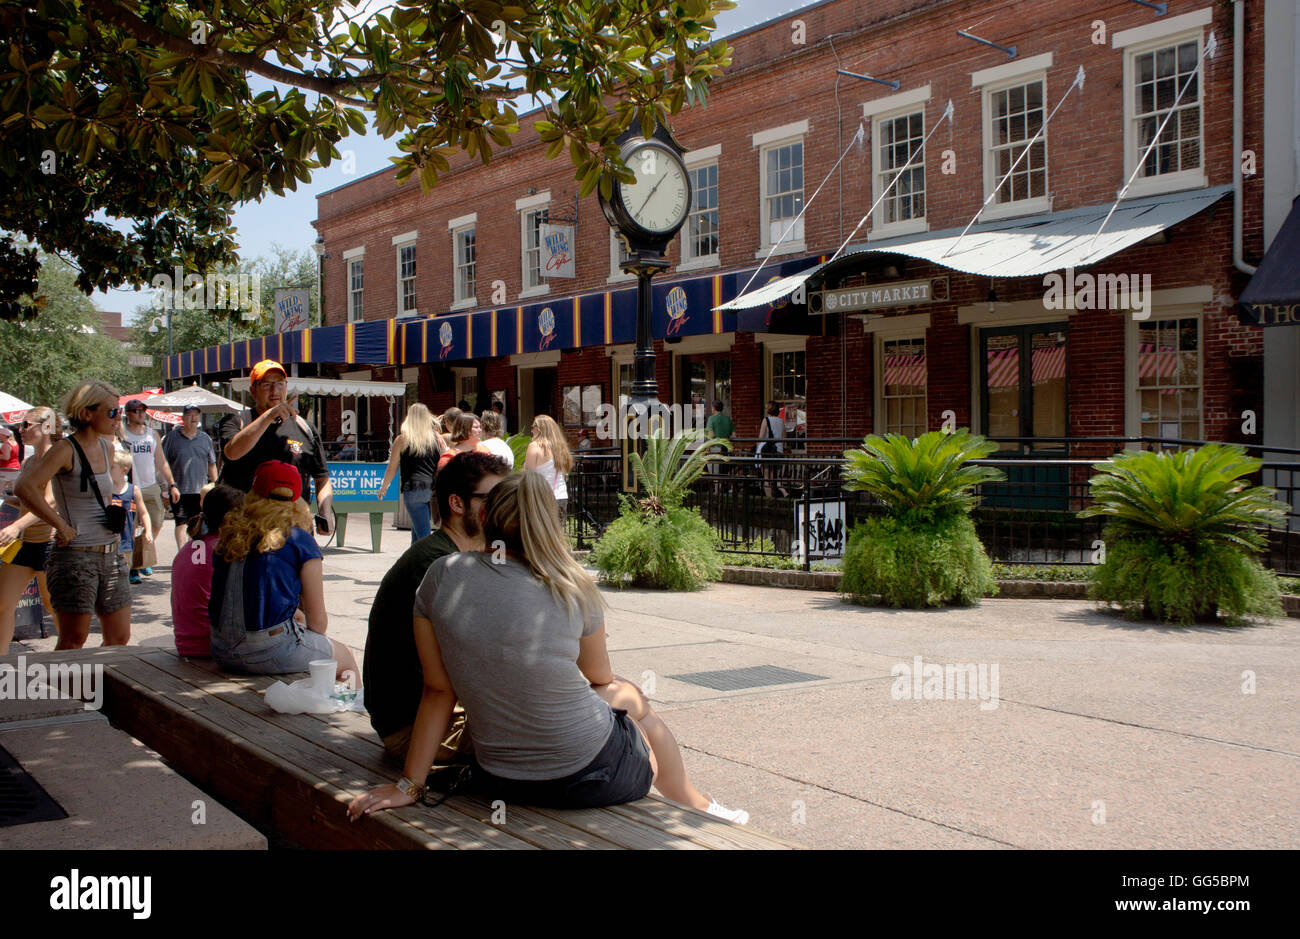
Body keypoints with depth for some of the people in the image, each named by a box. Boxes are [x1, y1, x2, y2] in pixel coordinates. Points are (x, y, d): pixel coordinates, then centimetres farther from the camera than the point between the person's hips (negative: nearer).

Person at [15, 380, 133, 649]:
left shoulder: (107, 448, 12)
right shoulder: (66, 450, -11)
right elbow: (25, 487, -25)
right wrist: (62, 526, -20)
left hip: (110, 556, 7)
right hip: (76, 557, -7)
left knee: (119, 639, 8)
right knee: (73, 641, -2)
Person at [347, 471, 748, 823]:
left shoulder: (441, 577, -7)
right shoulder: (572, 587, -12)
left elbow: (437, 690, -4)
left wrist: (409, 785, 5)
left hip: (498, 783, 3)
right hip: (590, 778, -3)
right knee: (629, 695, 30)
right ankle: (694, 806, 52)